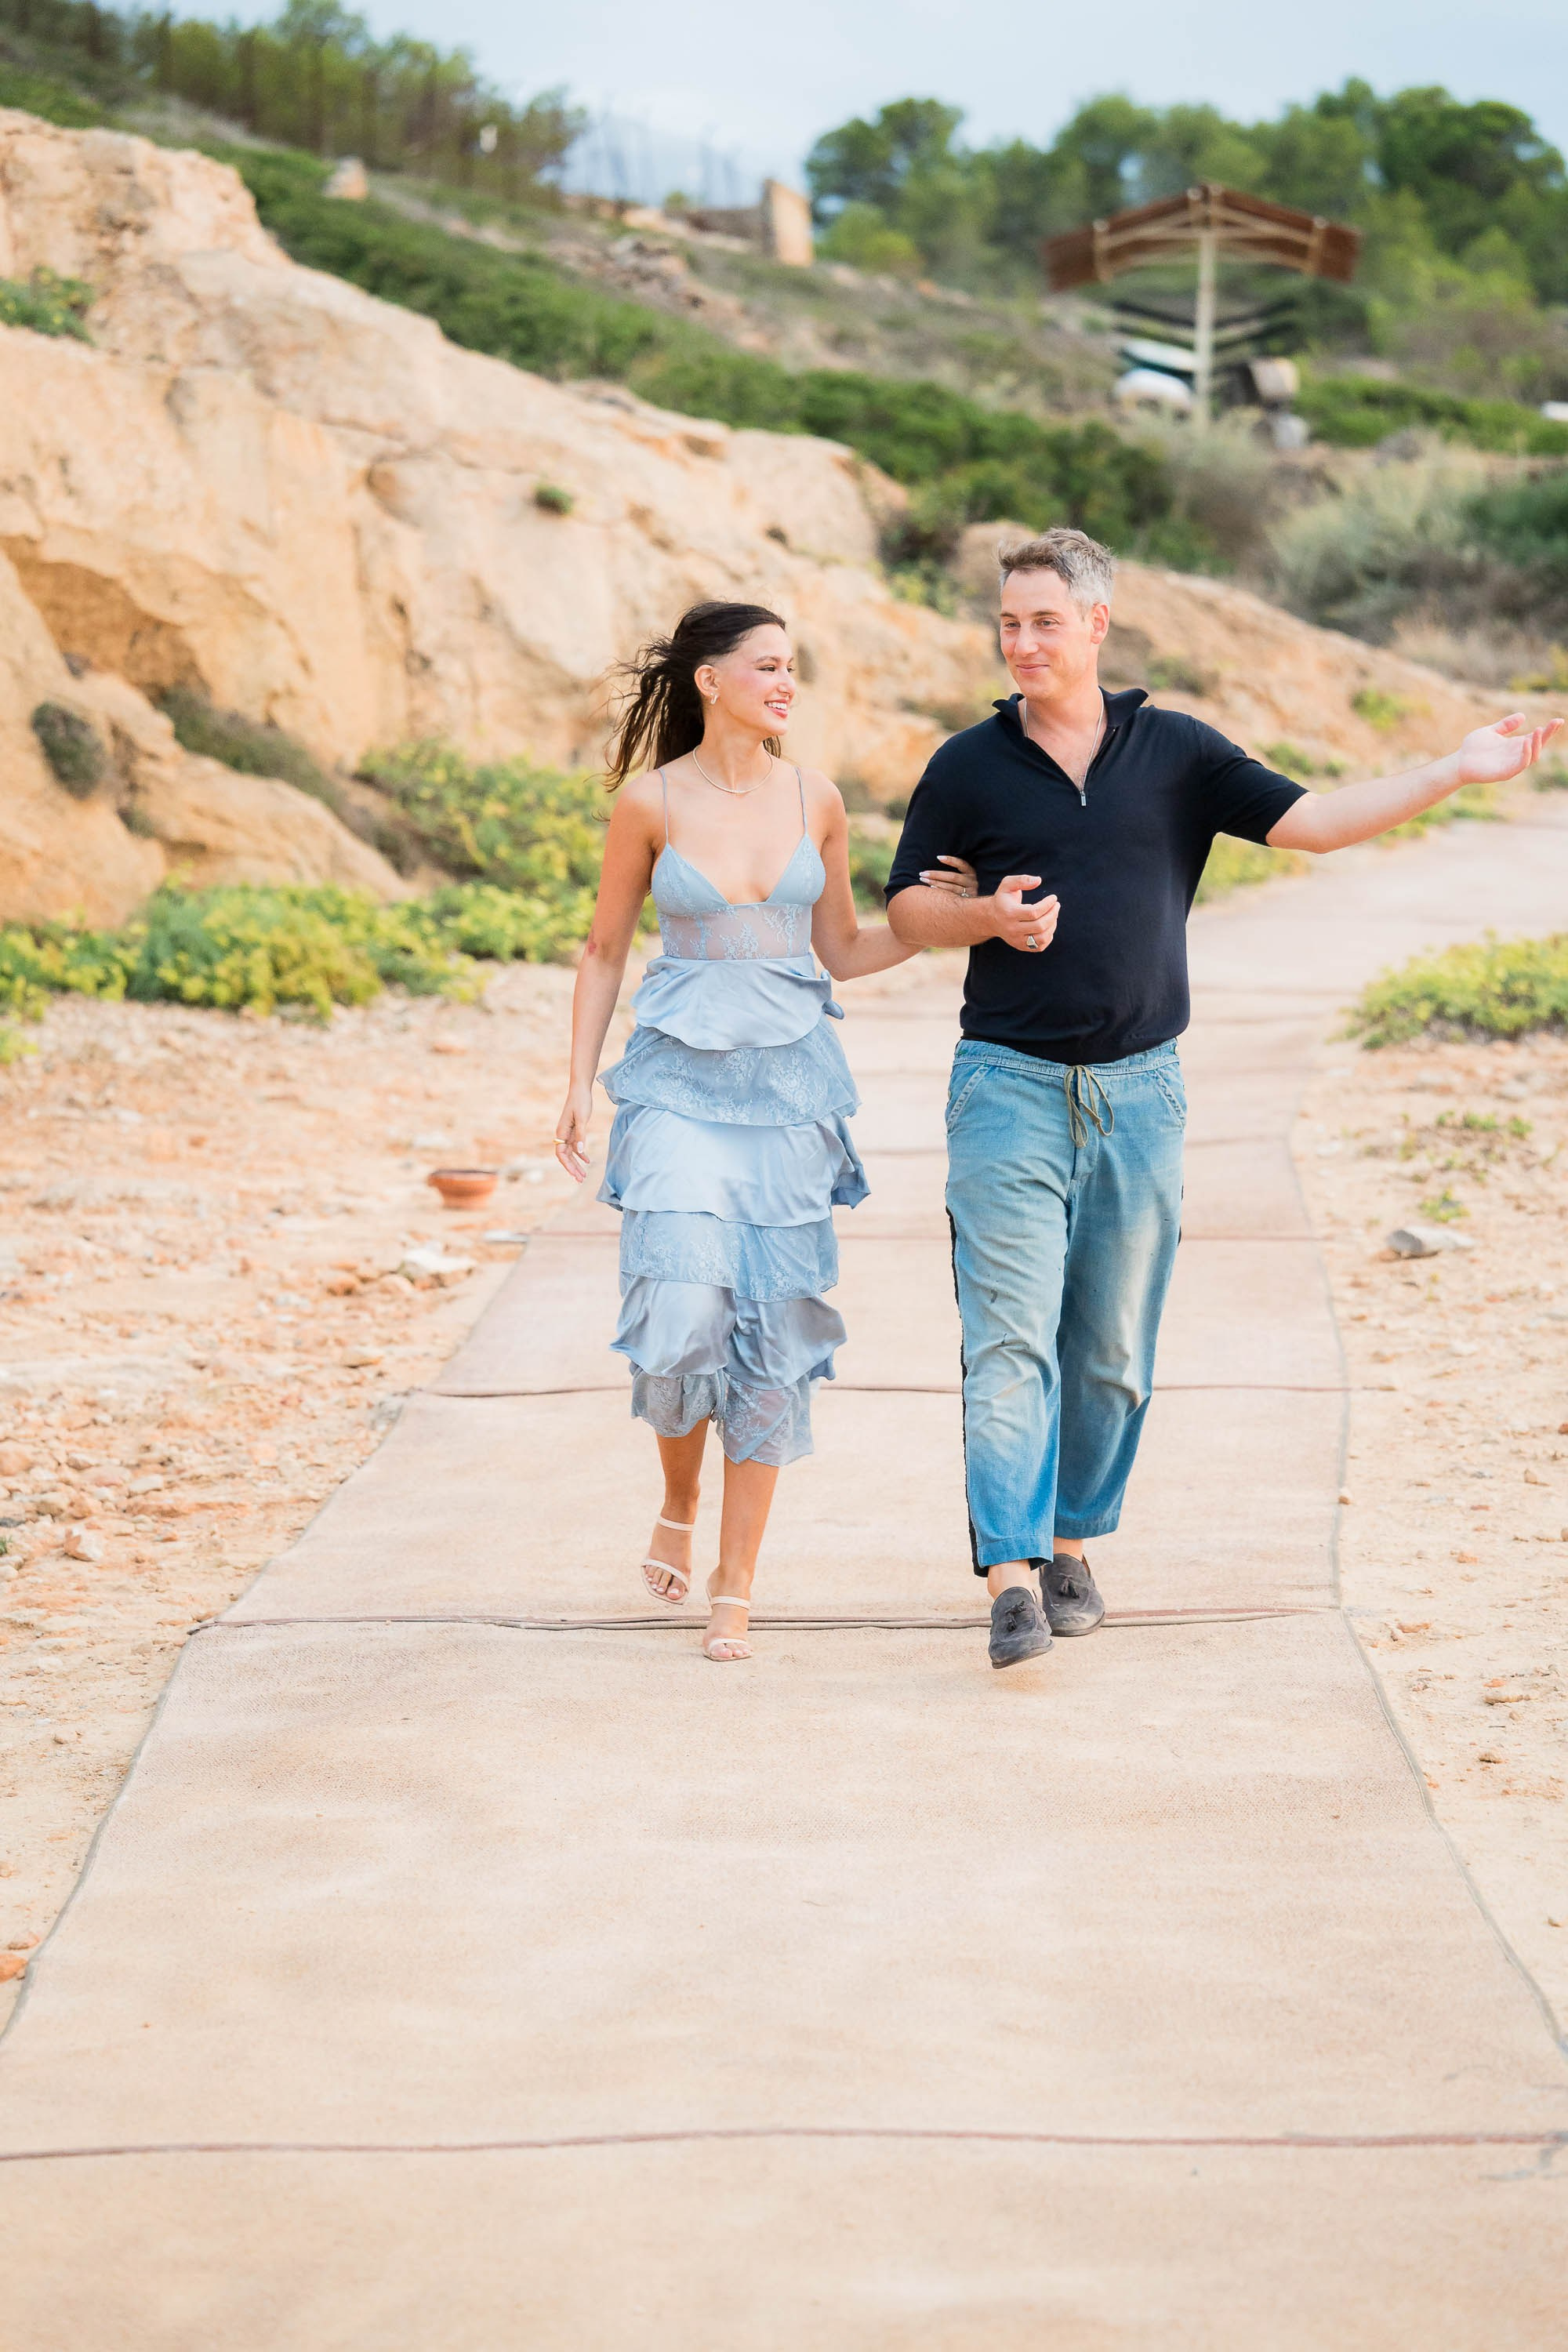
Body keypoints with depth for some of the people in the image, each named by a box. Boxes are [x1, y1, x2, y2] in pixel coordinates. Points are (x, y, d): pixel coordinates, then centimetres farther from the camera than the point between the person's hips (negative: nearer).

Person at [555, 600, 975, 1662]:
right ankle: (679, 1506, 14)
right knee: (685, 1309, -17)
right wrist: (579, 1085, 0)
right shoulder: (650, 802, -3)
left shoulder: (814, 799, 4)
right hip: (681, 1082, -2)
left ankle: (736, 1585, 11)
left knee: (774, 1332, 1)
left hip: (791, 1083, 3)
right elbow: (606, 950, 6)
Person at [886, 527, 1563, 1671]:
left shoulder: (1175, 750, 5)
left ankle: (1071, 1543, 24)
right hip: (1011, 1088, -2)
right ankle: (1010, 1578, -15)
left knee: (1113, 1348, 8)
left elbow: (1309, 822, 0)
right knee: (1011, 1338, -11)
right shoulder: (969, 766, 3)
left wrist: (1457, 770, -7)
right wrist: (989, 917, -12)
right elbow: (906, 905, 9)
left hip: (1138, 1091, 2)